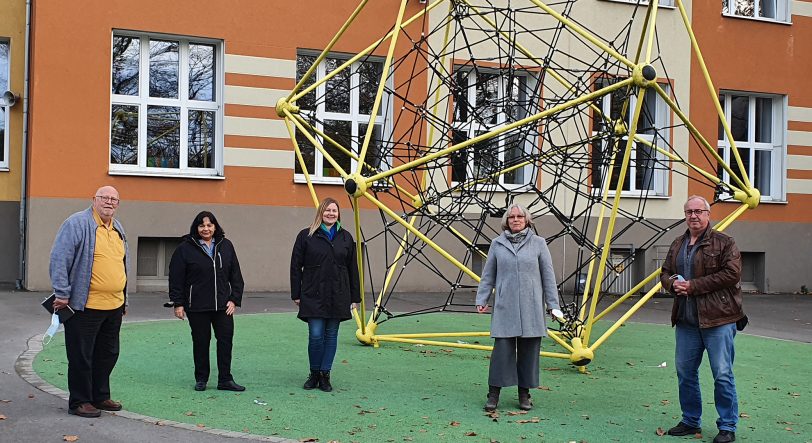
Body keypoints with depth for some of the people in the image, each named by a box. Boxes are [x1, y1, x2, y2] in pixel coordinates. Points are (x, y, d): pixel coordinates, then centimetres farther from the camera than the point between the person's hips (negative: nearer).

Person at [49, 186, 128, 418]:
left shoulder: (118, 228, 16)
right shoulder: (77, 223, -9)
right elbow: (59, 259, -13)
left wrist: (123, 299, 25)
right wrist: (62, 294, -16)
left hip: (114, 306, 8)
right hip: (85, 306, -8)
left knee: (108, 354, 15)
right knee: (81, 356, 2)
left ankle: (100, 396, 29)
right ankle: (79, 401, 13)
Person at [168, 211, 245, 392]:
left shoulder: (226, 246, 8)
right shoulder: (185, 248, -2)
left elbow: (235, 275, 10)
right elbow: (176, 278, -2)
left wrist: (234, 299, 2)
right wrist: (178, 303, -6)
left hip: (223, 305, 3)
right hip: (197, 306, -3)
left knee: (226, 340, 0)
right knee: (201, 342, 6)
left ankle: (225, 380, 9)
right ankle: (201, 379, 19)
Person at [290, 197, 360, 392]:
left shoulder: (346, 238, 9)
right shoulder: (306, 236, 1)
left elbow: (353, 269, 11)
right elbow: (295, 266, 2)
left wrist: (354, 297, 8)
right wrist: (296, 294, -2)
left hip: (338, 296, 3)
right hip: (313, 295, -2)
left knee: (331, 335, 6)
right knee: (315, 335, -5)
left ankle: (325, 375, 15)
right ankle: (314, 374, 13)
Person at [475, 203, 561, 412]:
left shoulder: (538, 243, 5)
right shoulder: (497, 244, 7)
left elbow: (548, 276, 6)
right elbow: (488, 275, 12)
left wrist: (553, 304, 4)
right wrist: (481, 300, 7)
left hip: (531, 308, 1)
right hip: (505, 307, 0)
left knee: (529, 351, 5)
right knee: (502, 349, -5)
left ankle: (524, 394, 16)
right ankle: (494, 393, 3)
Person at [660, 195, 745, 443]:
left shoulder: (724, 243, -5)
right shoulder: (677, 245, 16)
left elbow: (731, 273, -16)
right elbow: (665, 272, 22)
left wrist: (693, 286, -17)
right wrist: (673, 283, -3)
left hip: (717, 320, -6)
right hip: (686, 320, 6)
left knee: (722, 374, -3)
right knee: (685, 372, 11)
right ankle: (691, 421, 25)